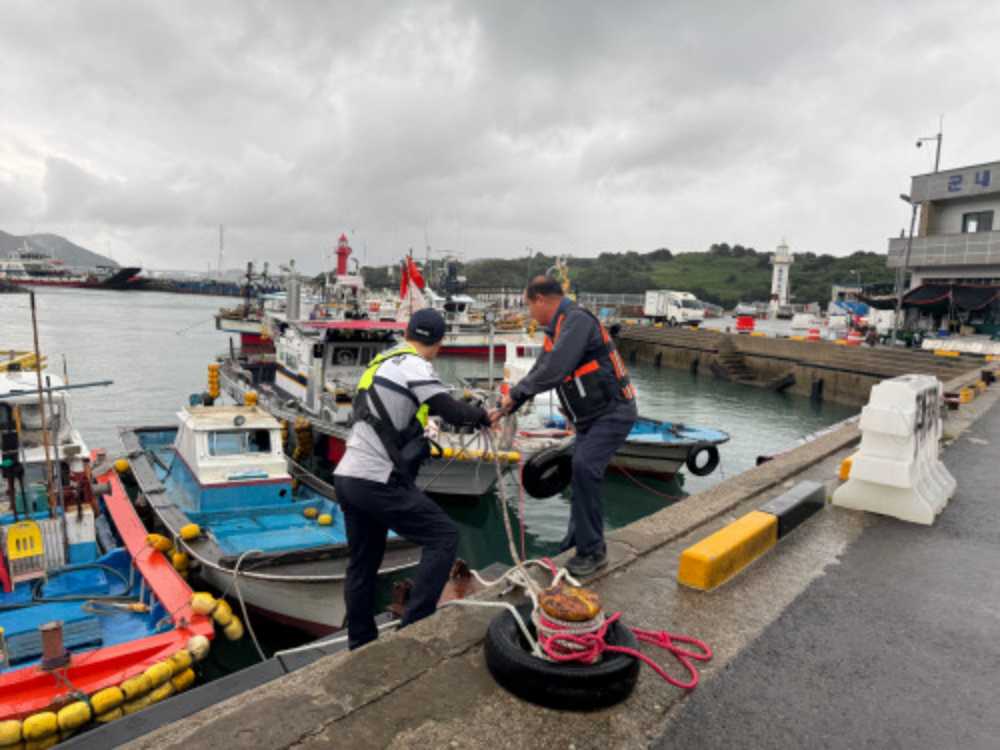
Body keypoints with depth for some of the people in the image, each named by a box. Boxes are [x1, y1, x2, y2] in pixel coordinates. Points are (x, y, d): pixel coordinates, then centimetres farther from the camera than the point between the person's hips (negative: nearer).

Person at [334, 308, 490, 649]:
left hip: (347, 477, 9)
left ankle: (360, 645, 30)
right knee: (443, 536, -2)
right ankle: (414, 626, -4)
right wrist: (482, 414, 3)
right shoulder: (414, 366, -10)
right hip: (378, 482, -9)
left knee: (363, 563, 18)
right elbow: (452, 412, -16)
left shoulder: (381, 362, 15)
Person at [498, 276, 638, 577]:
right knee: (581, 472, 15)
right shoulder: (556, 330, 11)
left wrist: (515, 394, -15)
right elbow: (538, 372, 16)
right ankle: (578, 542, 32)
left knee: (584, 467, -23)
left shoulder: (577, 320, -19)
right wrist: (506, 410, 12)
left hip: (613, 412, -10)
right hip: (589, 417, 10)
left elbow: (553, 371, -29)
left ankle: (592, 550, -9)